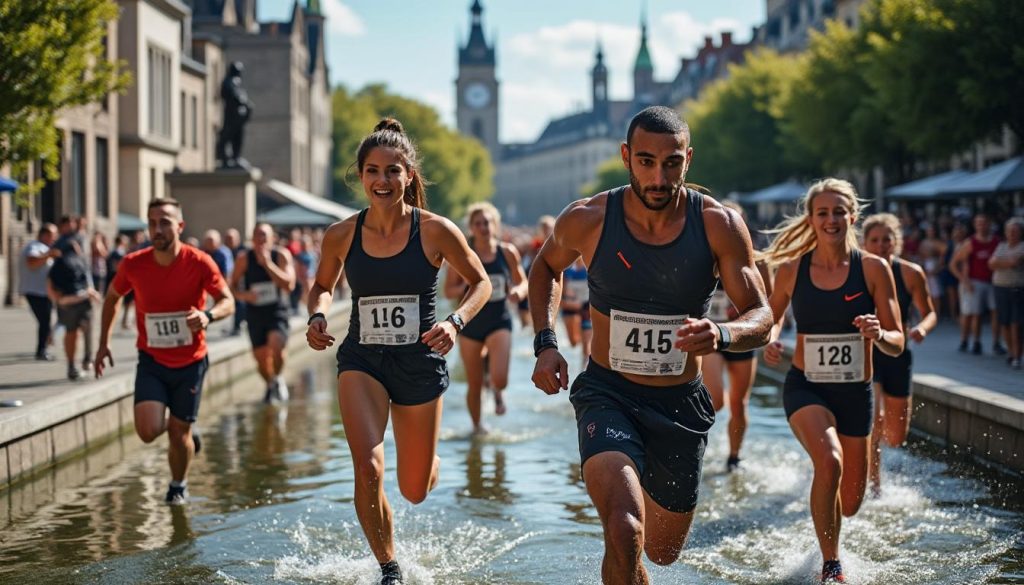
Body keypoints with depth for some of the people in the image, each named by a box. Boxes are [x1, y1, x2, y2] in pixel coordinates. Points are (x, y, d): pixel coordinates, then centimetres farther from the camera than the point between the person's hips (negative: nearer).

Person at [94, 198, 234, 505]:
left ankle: (178, 486, 35)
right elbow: (112, 298, 9)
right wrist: (104, 342, 5)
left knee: (179, 433, 6)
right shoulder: (133, 264, -10)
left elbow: (228, 301, -15)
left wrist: (208, 315, -38)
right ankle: (184, 434, 21)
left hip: (190, 361, -1)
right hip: (151, 360, 1)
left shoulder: (200, 263, -15)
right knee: (148, 431, -15)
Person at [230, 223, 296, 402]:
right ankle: (270, 386, 37)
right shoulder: (244, 259, -5)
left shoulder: (281, 255, -8)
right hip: (255, 314, 2)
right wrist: (243, 295, -18)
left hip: (277, 313, -2)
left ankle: (278, 379, 3)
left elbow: (289, 285, -19)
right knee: (261, 357, 6)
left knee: (276, 347, -26)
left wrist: (268, 263, -25)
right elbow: (233, 286, 4)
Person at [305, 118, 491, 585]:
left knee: (415, 492, 10)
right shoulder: (342, 236, -5)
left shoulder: (436, 231, -11)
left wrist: (456, 322, -15)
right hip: (361, 361, 1)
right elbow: (322, 286, 14)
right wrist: (318, 316, -8)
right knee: (368, 470, -21)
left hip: (420, 363, 0)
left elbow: (480, 282, 3)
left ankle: (430, 459, 51)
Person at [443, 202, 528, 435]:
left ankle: (497, 392, 21)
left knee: (500, 379, -17)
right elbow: (448, 291, -2)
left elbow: (522, 282, 8)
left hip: (499, 322, 0)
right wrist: (467, 287, -21)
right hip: (471, 324, 0)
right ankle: (476, 426, 31)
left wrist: (518, 291, -15)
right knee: (474, 385, 7)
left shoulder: (507, 252, -3)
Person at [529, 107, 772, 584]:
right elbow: (546, 267, 12)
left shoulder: (720, 225, -10)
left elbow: (761, 317, -7)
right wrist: (545, 343, -1)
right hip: (608, 395, -2)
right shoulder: (587, 220, -10)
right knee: (625, 534, -29)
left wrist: (722, 336, -30)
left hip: (681, 404, 2)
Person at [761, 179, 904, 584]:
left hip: (855, 391, 2)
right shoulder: (790, 270, -4)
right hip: (805, 387, -1)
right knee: (830, 462, -32)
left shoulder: (874, 269, -6)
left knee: (849, 503, 11)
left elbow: (897, 343, -5)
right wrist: (770, 339, -8)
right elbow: (772, 316, 14)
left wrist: (880, 334, -27)